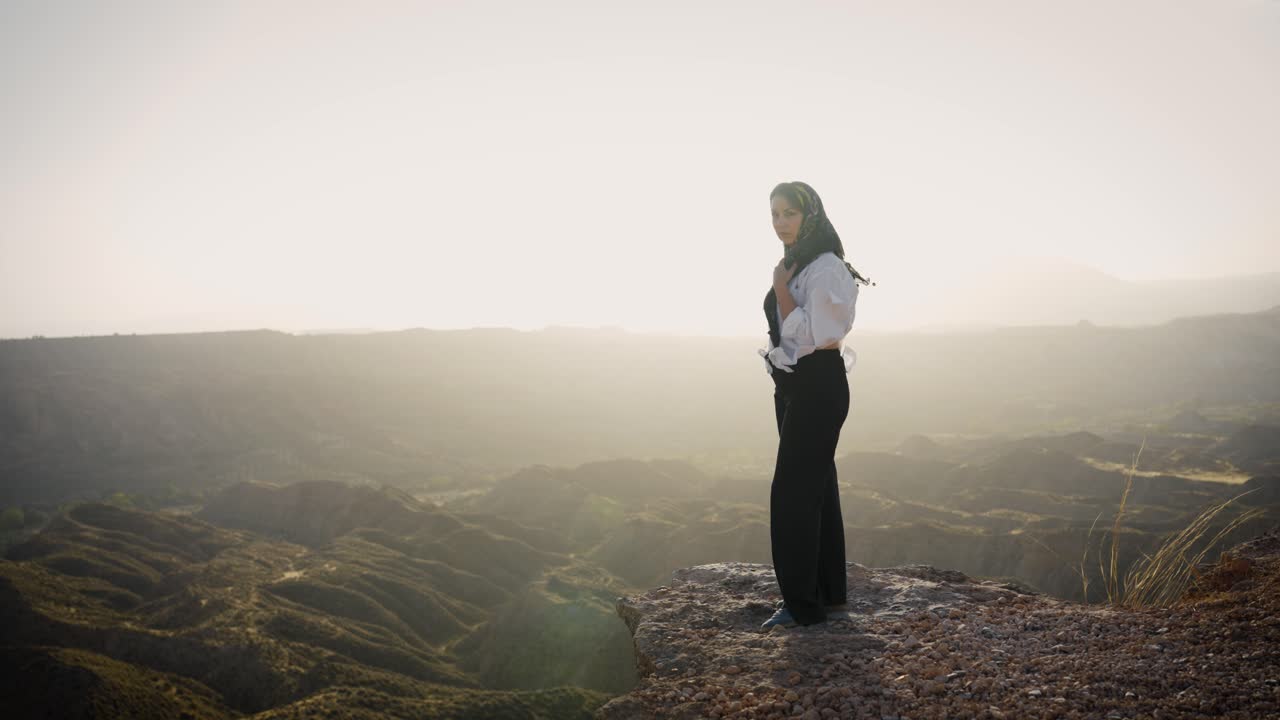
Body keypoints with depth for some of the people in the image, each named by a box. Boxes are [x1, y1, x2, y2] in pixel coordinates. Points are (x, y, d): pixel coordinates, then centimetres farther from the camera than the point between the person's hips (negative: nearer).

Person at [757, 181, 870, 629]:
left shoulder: (826, 268, -15)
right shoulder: (795, 264, 14)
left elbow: (808, 334, -22)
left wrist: (779, 288, -17)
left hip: (817, 388, -10)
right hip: (793, 386, 10)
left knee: (791, 492, -8)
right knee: (816, 488, 14)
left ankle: (802, 604, 0)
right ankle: (829, 591, 24)